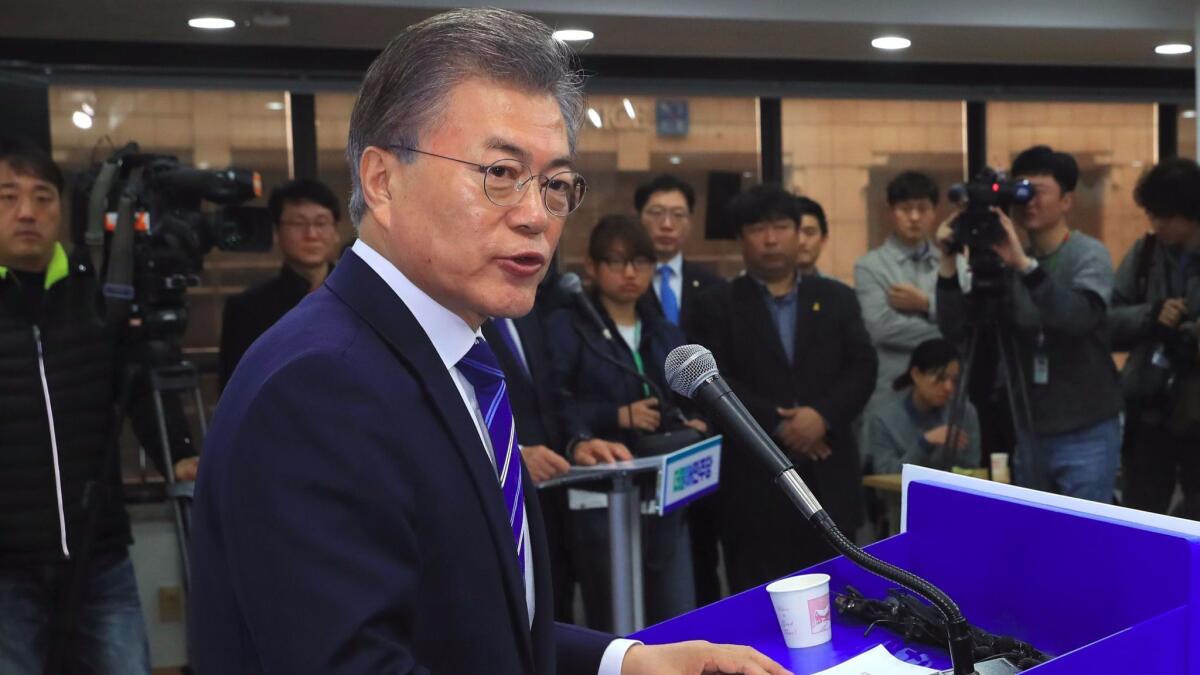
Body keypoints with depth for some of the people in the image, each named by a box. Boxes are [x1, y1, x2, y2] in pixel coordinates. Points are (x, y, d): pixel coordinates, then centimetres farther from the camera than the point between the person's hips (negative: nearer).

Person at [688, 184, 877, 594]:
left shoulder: (837, 298, 14)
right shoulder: (718, 306, 6)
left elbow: (862, 368, 4)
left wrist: (823, 414, -14)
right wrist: (778, 425, -14)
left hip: (828, 474, 3)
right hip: (754, 476, -2)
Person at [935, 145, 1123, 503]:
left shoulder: (1089, 254, -8)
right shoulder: (1004, 261, 3)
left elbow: (1080, 317, -28)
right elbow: (954, 329, -3)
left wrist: (1024, 264, -35)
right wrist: (949, 261, -13)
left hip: (1086, 434, -5)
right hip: (1030, 431, 5)